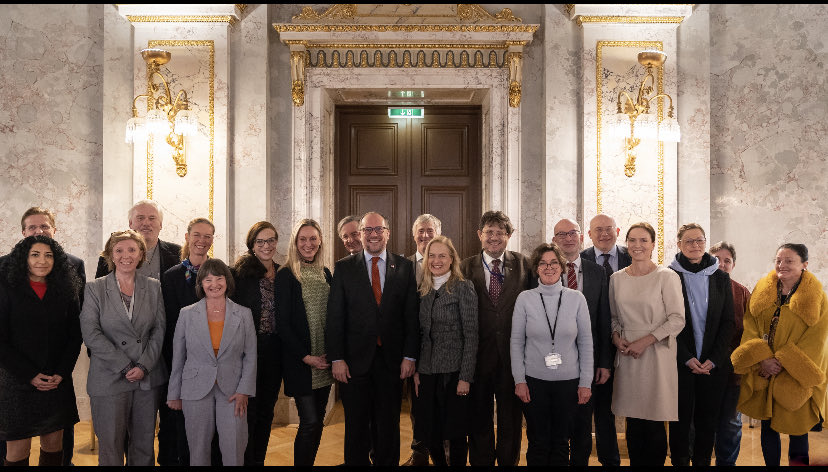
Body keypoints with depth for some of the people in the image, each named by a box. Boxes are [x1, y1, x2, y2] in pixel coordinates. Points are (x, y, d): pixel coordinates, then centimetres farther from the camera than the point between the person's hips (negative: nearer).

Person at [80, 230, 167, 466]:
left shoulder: (153, 287, 7)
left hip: (149, 378, 2)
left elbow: (160, 330, 3)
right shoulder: (95, 288, 1)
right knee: (110, 448, 4)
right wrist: (125, 366, -13)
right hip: (109, 380, -2)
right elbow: (90, 334, -7)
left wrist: (144, 365, -10)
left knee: (144, 445, 10)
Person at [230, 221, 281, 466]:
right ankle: (246, 460, 13)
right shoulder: (241, 272, -7)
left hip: (274, 351, 5)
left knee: (266, 409, 14)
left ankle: (259, 459, 27)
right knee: (248, 410, -1)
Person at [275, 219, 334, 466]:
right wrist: (306, 356, -14)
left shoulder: (325, 274, 11)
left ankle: (309, 462, 23)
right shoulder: (286, 275, -5)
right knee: (310, 422, -8)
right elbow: (282, 323, -9)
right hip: (300, 362, -5)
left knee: (317, 421, 10)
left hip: (324, 360, 5)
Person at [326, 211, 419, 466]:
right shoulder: (343, 268, 2)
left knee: (389, 426, 11)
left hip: (392, 360, 1)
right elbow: (335, 317, -1)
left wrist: (409, 356, -4)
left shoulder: (405, 267, 4)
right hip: (356, 360, -1)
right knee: (356, 427, 9)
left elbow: (412, 315, 2)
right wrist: (336, 358, -7)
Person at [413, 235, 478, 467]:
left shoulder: (463, 288, -6)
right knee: (429, 434, 9)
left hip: (454, 371, -5)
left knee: (456, 434, 3)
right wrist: (416, 370, 5)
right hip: (428, 372, 5)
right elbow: (421, 334, 13)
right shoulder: (424, 291, 10)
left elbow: (471, 335, -9)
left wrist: (465, 377, -14)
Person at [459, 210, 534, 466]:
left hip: (512, 355, 0)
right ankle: (481, 460, 28)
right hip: (479, 355, 0)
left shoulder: (523, 264, 4)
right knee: (479, 416, 12)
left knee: (511, 417, 11)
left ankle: (509, 460, 28)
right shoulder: (466, 267, 2)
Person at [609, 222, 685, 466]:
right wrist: (616, 336, -1)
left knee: (655, 426, -1)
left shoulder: (667, 276, -4)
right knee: (633, 425, 8)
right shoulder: (617, 278, 10)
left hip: (656, 355, -4)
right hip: (627, 356, 4)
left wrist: (645, 341, -13)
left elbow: (677, 319, -7)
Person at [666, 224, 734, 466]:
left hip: (714, 363, 2)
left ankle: (703, 461, 20)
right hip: (680, 362, -2)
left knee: (708, 421, 7)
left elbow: (728, 322, 5)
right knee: (680, 420, 3)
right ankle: (679, 461, 17)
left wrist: (713, 360, -6)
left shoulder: (721, 278, 7)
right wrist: (687, 358, -11)